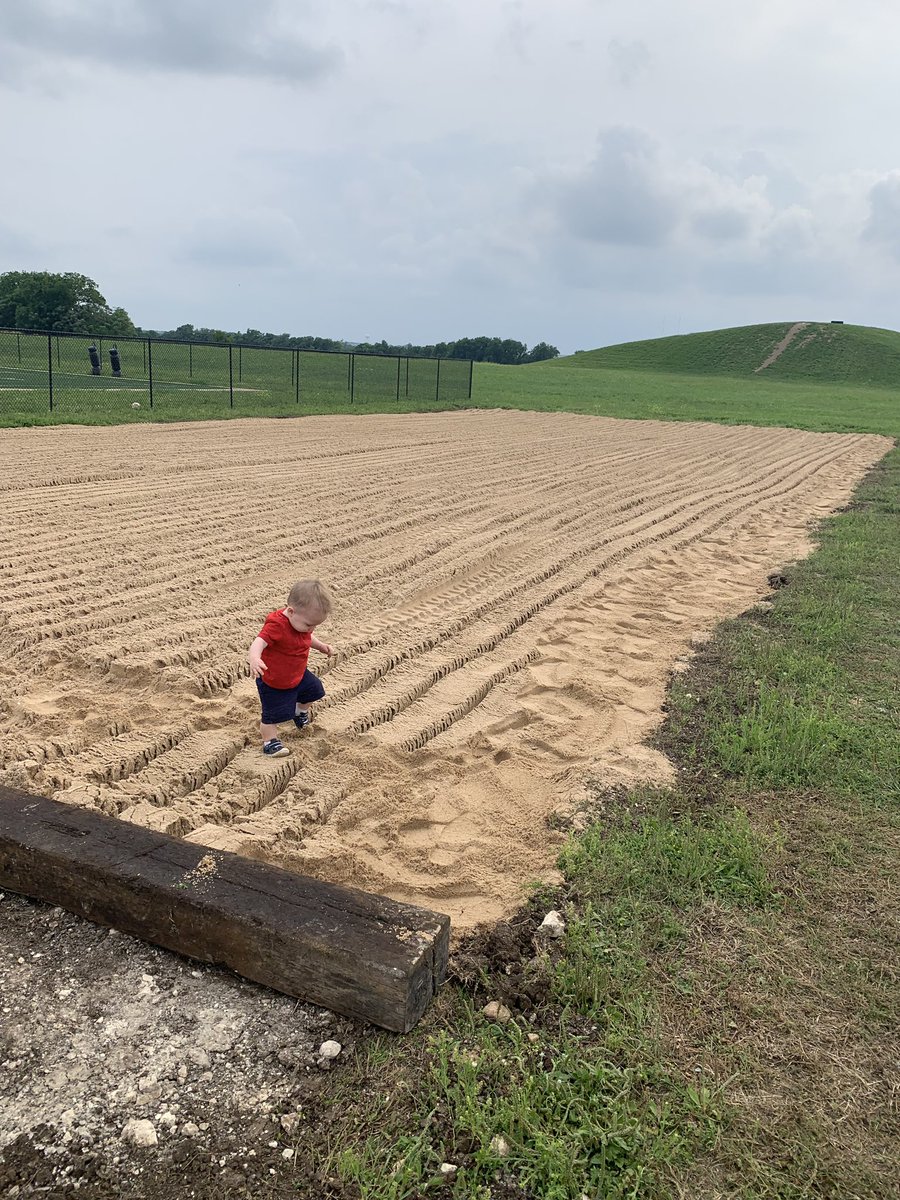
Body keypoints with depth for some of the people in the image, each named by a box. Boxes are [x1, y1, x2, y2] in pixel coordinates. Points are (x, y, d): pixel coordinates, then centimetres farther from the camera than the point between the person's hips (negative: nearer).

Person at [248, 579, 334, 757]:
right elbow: (259, 641, -51)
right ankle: (269, 741, 21)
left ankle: (300, 711, 53)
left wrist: (321, 646, 1)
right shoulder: (276, 625, -36)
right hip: (273, 683, -8)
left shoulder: (301, 621, -8)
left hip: (298, 675, 8)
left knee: (315, 690, 25)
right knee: (273, 714, -3)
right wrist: (254, 658, -69)